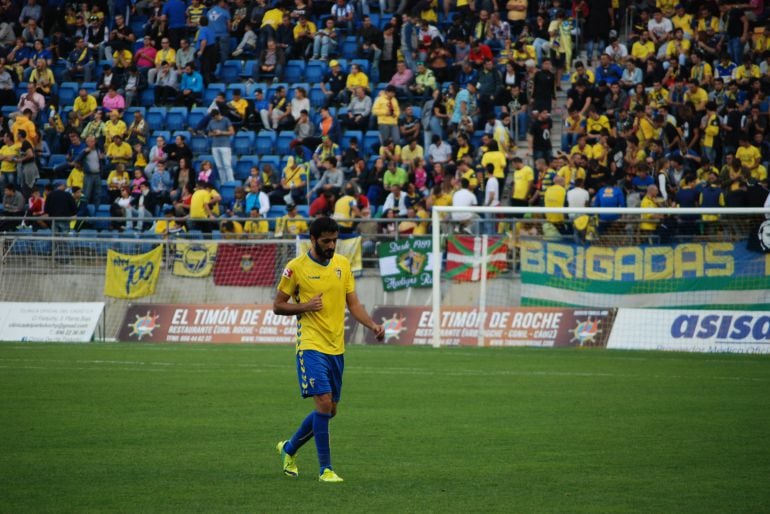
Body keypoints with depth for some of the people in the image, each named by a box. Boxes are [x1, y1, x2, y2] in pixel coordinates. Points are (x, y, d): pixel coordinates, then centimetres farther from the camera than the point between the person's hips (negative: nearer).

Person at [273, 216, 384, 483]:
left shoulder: (342, 264, 9)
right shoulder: (296, 268, -6)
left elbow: (353, 304, 11)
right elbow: (278, 306, 1)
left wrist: (373, 325, -6)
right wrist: (305, 306, -17)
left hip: (336, 348, 6)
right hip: (311, 345, -6)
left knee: (330, 410, 10)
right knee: (324, 403, -17)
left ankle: (289, 449, 32)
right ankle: (325, 468, -8)